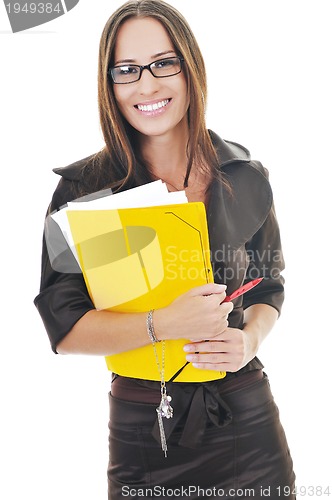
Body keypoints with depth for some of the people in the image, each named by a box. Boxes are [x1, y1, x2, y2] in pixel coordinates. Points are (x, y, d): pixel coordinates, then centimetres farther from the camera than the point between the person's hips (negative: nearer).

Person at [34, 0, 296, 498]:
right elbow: (64, 328, -10)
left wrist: (250, 339, -11)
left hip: (245, 420, 2)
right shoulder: (82, 189, -7)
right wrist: (166, 323, -24)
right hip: (142, 428, -1)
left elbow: (268, 286, 10)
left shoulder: (246, 177, -1)